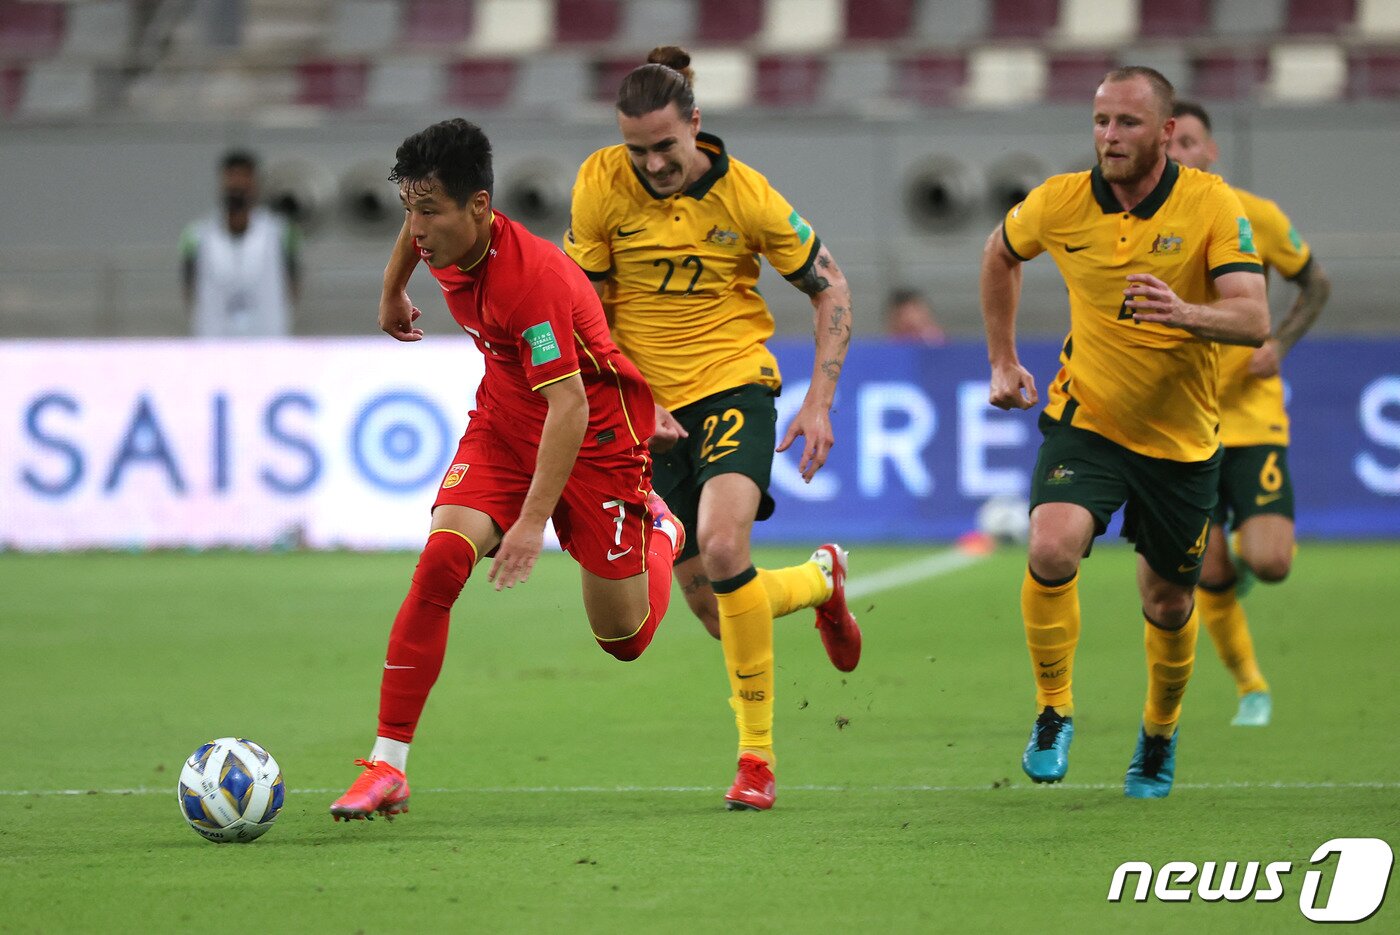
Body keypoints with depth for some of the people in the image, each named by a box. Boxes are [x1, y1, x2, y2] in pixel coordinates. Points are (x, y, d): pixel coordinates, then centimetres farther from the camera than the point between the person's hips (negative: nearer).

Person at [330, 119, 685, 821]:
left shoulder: (531, 278, -34)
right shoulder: (443, 240, -12)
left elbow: (569, 406, -35)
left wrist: (533, 520, -39)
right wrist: (392, 293, 30)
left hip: (596, 429, -6)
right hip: (504, 417, 6)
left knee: (624, 639, 6)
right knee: (441, 562, -20)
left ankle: (662, 531, 42)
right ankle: (387, 768, -20)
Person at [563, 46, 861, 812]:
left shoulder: (746, 197, -12)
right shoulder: (601, 183, -9)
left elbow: (830, 288, 1)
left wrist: (819, 401, -7)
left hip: (733, 383, -3)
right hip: (649, 405, 3)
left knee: (722, 548, -29)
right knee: (715, 612, 5)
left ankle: (757, 753, -16)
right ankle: (819, 579, 42)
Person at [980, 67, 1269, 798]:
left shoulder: (1211, 204, -15)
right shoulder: (1060, 202, -9)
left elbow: (1253, 318, -25)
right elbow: (1001, 253, 15)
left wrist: (1184, 313, -45)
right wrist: (1002, 360, 13)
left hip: (1181, 437, 0)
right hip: (1085, 419, 0)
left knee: (1168, 606, 10)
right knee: (1051, 549, -26)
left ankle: (1159, 736, 40)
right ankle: (1053, 715, -7)